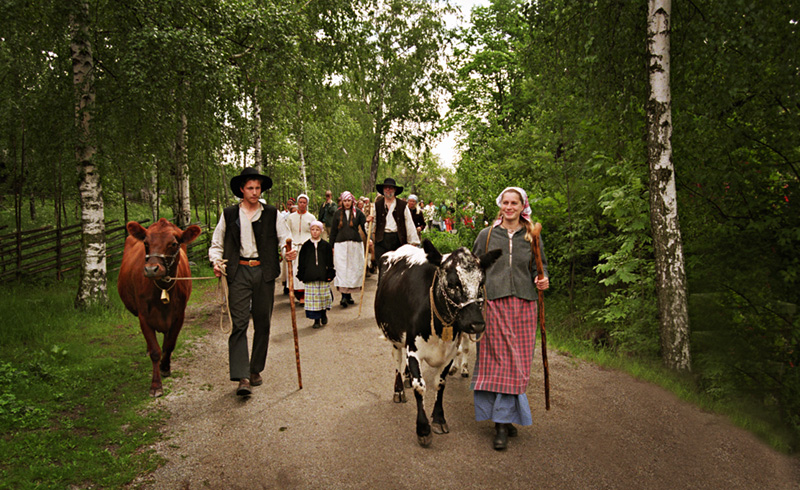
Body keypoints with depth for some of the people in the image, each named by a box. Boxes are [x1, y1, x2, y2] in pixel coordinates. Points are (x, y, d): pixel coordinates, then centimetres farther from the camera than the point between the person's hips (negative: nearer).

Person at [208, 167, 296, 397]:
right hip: (238, 272, -1)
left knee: (262, 324, 8)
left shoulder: (272, 214, 9)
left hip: (264, 274, 2)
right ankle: (242, 378, -12)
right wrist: (216, 261, -3)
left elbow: (284, 238, 8)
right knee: (239, 324, -10)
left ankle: (255, 370, 23)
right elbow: (217, 244, 15)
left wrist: (289, 251, -14)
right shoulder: (229, 214, 8)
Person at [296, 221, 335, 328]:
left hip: (323, 276, 0)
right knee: (313, 299, -1)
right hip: (310, 277, 0)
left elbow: (330, 262, 7)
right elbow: (301, 262, 8)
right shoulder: (306, 246, 6)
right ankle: (316, 320, 8)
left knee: (324, 297, 3)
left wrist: (330, 274, 0)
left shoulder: (326, 245, 5)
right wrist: (302, 275, 1)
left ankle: (324, 314, 28)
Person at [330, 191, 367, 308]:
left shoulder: (357, 212, 5)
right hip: (341, 244, 0)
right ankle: (344, 295, -11)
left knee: (354, 268, 3)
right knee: (342, 269, -9)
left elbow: (364, 225, 1)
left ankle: (349, 294, 15)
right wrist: (332, 246, 7)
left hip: (355, 245, 0)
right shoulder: (338, 213, 8)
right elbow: (333, 231, 11)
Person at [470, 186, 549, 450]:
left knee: (517, 363, 0)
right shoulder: (487, 235, 7)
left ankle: (503, 421, 10)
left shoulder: (532, 237, 10)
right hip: (494, 304, -1)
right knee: (496, 360, -3)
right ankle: (504, 421, 8)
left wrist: (542, 280, -4)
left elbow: (540, 267, 18)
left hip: (523, 305, 1)